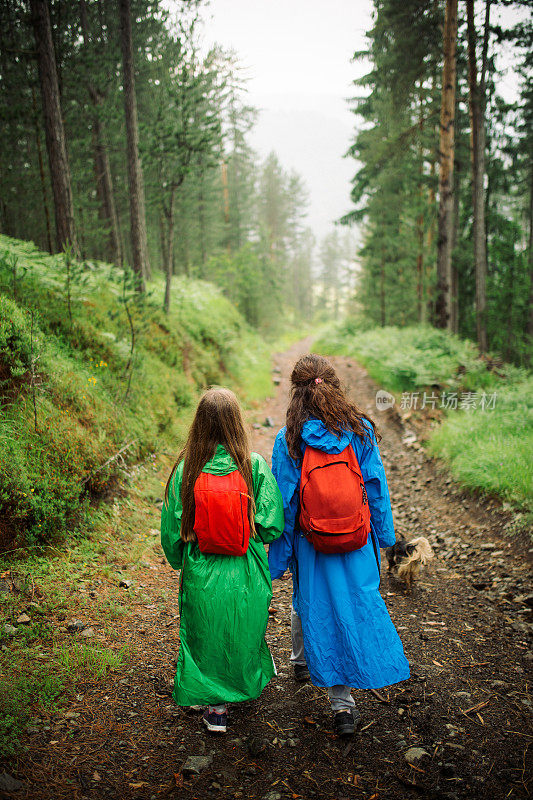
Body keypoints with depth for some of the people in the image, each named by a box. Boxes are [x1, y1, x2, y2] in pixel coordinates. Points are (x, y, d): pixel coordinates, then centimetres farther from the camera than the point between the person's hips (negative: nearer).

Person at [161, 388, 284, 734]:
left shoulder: (185, 469, -13)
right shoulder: (254, 465, -16)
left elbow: (171, 528, -4)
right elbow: (272, 526, -13)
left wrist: (180, 561, 14)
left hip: (201, 573, 0)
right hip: (247, 575, 1)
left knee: (207, 634, 18)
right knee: (245, 631, 24)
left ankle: (216, 706, 27)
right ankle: (248, 681, 48)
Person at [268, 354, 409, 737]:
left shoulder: (289, 439, -12)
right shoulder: (362, 430, -8)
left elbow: (283, 502, -8)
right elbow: (377, 489, -1)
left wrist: (278, 557, 1)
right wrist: (384, 534, 13)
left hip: (311, 542, -1)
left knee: (309, 602, 20)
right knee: (354, 607, 10)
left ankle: (301, 661, 45)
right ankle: (343, 704, 15)